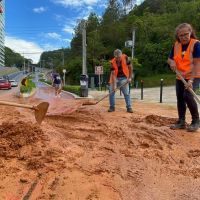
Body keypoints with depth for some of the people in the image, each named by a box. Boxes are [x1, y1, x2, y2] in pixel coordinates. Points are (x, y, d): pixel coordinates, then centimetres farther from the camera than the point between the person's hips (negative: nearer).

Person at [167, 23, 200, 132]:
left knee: (188, 96, -22)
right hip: (180, 77, 6)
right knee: (180, 98, 7)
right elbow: (169, 59, 12)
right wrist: (172, 62, -14)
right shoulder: (176, 45, 2)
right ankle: (181, 122, 21)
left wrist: (191, 80, -29)